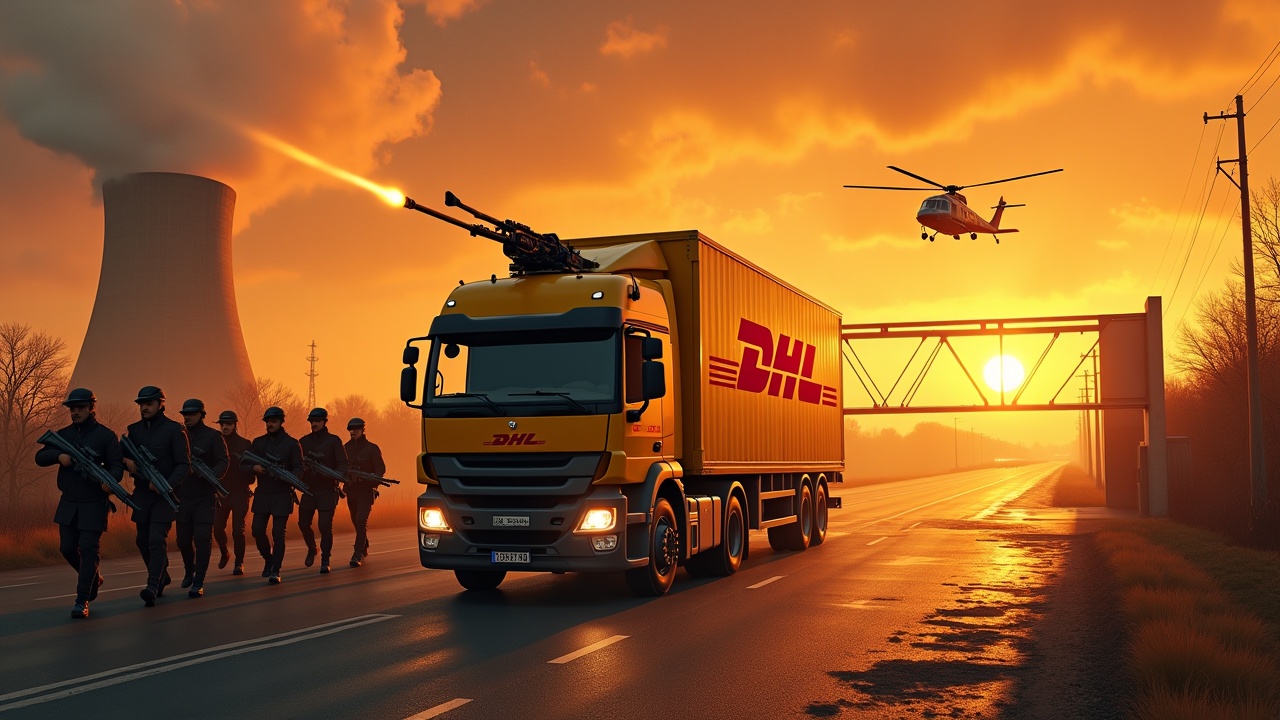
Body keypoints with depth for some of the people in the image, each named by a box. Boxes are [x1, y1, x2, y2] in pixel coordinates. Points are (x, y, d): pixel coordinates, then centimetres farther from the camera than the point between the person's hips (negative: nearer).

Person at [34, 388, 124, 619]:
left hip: (94, 504, -5)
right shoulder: (63, 435, 10)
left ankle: (82, 601, -5)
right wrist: (59, 456, -16)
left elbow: (117, 464, -11)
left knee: (88, 549, -9)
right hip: (68, 503, 5)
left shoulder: (106, 435, -4)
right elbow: (40, 457, 6)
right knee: (68, 548, 9)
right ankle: (94, 579, 34)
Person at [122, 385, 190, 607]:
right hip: (142, 494, 6)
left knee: (157, 540, -13)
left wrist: (167, 485, -25)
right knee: (142, 540, 11)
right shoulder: (133, 430, 9)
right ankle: (162, 578, 31)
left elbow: (184, 464, -10)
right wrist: (126, 461, -10)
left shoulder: (174, 429, -6)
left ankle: (153, 588, -16)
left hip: (165, 495, -6)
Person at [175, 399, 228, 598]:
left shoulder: (213, 436, -2)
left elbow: (223, 462, -11)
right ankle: (189, 570, 36)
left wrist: (211, 476, -31)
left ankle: (198, 583, -3)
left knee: (202, 538, -9)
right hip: (183, 496, 4)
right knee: (183, 540, 9)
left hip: (205, 497, -4)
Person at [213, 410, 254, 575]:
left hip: (240, 493, -3)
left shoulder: (245, 444, -1)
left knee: (238, 530, -7)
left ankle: (239, 563, 7)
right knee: (218, 529, 5)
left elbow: (252, 469, -1)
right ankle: (224, 554, 33)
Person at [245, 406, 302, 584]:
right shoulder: (258, 442, 9)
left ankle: (275, 571, 2)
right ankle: (269, 559, 24)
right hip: (262, 494, 3)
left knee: (278, 533, -4)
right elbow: (243, 463, 8)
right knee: (258, 531, -1)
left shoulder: (291, 443, 0)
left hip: (283, 494, -3)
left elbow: (299, 468, -4)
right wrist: (254, 467, -14)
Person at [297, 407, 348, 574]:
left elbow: (343, 463, -8)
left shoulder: (333, 441, -2)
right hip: (308, 489, 4)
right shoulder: (304, 441, 8)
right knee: (303, 523, 9)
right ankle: (312, 549, 36)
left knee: (325, 526, -11)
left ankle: (325, 560, -1)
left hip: (328, 490, -4)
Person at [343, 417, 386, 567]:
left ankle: (358, 555, -17)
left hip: (366, 490, -5)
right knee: (356, 521, 13)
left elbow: (381, 469, -4)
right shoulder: (345, 448, 9)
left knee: (361, 520, -16)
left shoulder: (371, 448, -2)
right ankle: (364, 549, 32)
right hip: (351, 491, 5)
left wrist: (372, 481, -21)